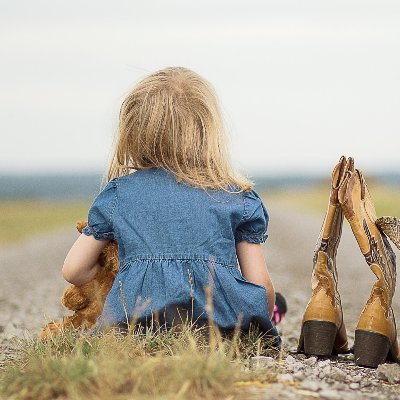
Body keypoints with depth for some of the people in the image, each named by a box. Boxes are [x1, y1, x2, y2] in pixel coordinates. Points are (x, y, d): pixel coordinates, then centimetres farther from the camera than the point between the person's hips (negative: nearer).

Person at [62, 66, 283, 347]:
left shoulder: (118, 193, 15)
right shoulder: (239, 197, 13)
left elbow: (74, 271, 18)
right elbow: (261, 284, 10)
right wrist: (260, 324, 30)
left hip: (139, 314, 0)